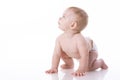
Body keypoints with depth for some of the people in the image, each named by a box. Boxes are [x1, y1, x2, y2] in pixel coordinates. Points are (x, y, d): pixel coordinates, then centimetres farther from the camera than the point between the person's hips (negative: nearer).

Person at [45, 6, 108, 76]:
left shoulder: (79, 39, -46)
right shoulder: (60, 39, -28)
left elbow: (84, 56, -44)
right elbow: (56, 54, -20)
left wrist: (80, 70, -48)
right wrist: (54, 68, -27)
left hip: (90, 50, -6)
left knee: (87, 67, -25)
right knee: (62, 52, -6)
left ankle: (100, 62, 7)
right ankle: (70, 64, 24)